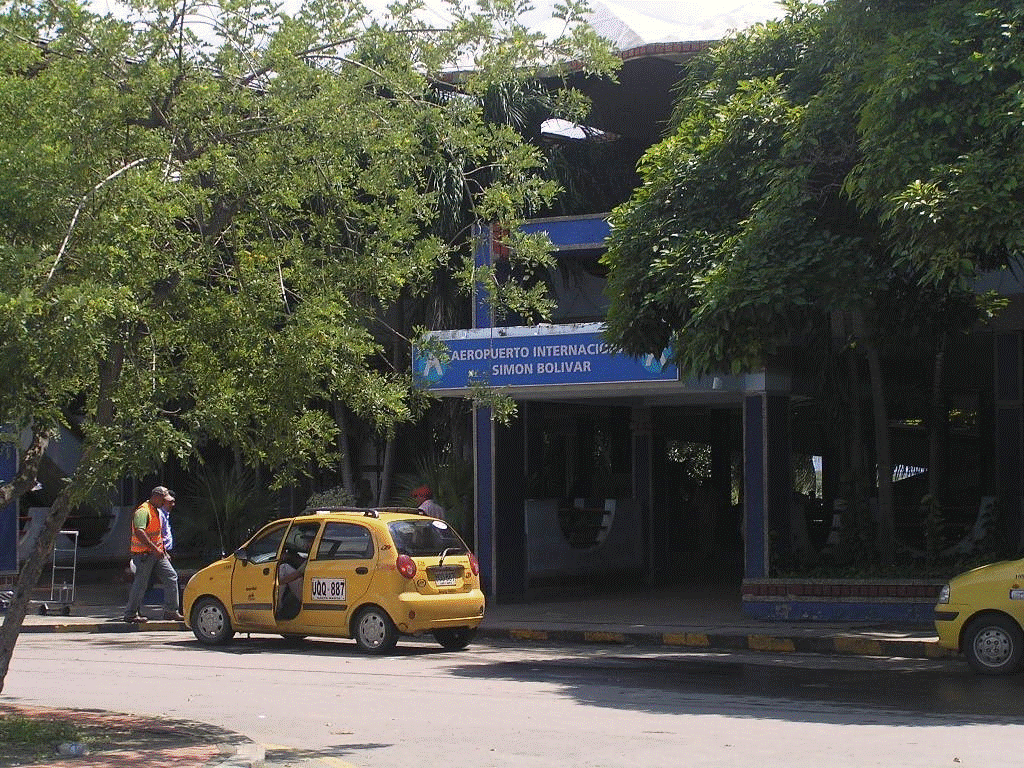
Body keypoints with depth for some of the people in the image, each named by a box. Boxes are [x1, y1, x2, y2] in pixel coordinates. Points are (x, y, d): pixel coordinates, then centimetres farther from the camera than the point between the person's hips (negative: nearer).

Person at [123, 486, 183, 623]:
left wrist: (164, 551, 22)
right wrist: (155, 549, -28)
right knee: (141, 583, -4)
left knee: (171, 577, 2)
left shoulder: (157, 511, 17)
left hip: (156, 553, 9)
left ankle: (171, 611, 4)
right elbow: (139, 533, -27)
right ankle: (130, 614, 7)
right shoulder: (143, 511, -15)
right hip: (144, 553, -9)